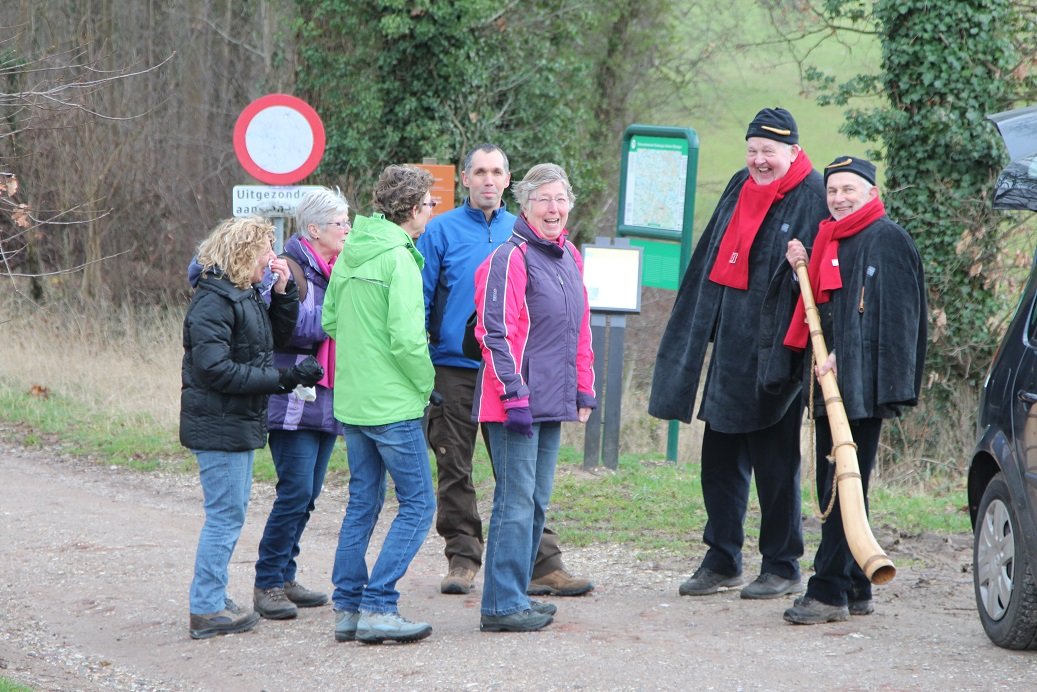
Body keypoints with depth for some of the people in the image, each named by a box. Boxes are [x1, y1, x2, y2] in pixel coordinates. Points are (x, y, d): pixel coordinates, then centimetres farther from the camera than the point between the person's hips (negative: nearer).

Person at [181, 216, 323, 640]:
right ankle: (207, 610, -3)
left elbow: (279, 336, 20)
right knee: (226, 514, -7)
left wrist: (283, 292, 5)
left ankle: (212, 600, 22)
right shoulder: (213, 301, -17)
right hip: (218, 425, -10)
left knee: (231, 512, 15)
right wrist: (281, 379, -22)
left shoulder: (246, 296, 13)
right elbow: (215, 369, -23)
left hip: (240, 422, 10)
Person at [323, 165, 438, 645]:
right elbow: (406, 338, -21)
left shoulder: (350, 254, 8)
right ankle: (378, 608, -7)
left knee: (362, 502, 15)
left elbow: (330, 321, 16)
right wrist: (426, 384, -7)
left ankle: (348, 608, 15)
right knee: (417, 506, -1)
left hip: (351, 401, 8)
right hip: (393, 405, -8)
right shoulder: (399, 259, -17)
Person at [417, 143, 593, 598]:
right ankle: (462, 558, 14)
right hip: (453, 368, -1)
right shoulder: (442, 231, 1)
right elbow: (421, 298, 0)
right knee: (454, 469, 5)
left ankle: (542, 564, -3)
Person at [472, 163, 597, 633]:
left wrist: (584, 391, 19)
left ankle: (515, 594, 19)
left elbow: (579, 330, 23)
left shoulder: (569, 258, 15)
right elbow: (495, 333, -15)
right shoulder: (510, 259, -11)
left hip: (553, 401, 8)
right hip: (515, 403, -8)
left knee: (537, 501, 11)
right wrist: (515, 395, -19)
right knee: (516, 500, -8)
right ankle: (502, 606, -5)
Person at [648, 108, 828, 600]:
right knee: (720, 456, 9)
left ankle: (782, 567, 9)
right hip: (729, 341, 7)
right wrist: (694, 333, 17)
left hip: (774, 345, -7)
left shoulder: (810, 199, -9)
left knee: (774, 459, 0)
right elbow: (712, 259, 19)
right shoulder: (740, 188, 12)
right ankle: (721, 561, 17)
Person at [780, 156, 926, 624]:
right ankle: (855, 590, 16)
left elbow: (893, 314, -14)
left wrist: (842, 358, -18)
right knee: (832, 485, 9)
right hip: (830, 379, 9)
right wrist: (803, 268, 8)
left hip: (861, 383, -9)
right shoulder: (831, 242, 20)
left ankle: (829, 591, -13)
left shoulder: (886, 240, -7)